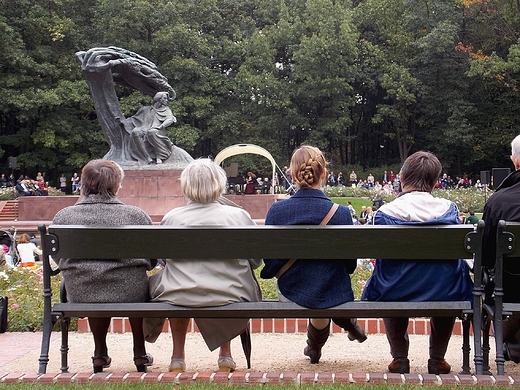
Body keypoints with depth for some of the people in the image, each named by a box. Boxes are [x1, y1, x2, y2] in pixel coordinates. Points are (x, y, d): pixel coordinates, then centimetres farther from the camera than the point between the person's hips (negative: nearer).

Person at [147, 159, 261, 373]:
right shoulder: (239, 216, -5)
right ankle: (225, 354, 36)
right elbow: (256, 260, 5)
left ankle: (178, 355, 39)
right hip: (229, 297, 0)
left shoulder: (171, 218, -3)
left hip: (179, 299, 1)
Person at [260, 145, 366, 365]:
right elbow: (350, 265, -4)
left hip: (290, 295, 2)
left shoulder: (276, 211, -12)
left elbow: (269, 263, -4)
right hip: (332, 296, -1)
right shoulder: (341, 213, -15)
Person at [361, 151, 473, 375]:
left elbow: (379, 257, 2)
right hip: (444, 294, 0)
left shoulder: (384, 213, -11)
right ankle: (437, 359, 34)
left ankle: (399, 358, 33)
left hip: (396, 295, 0)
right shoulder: (449, 209, -6)